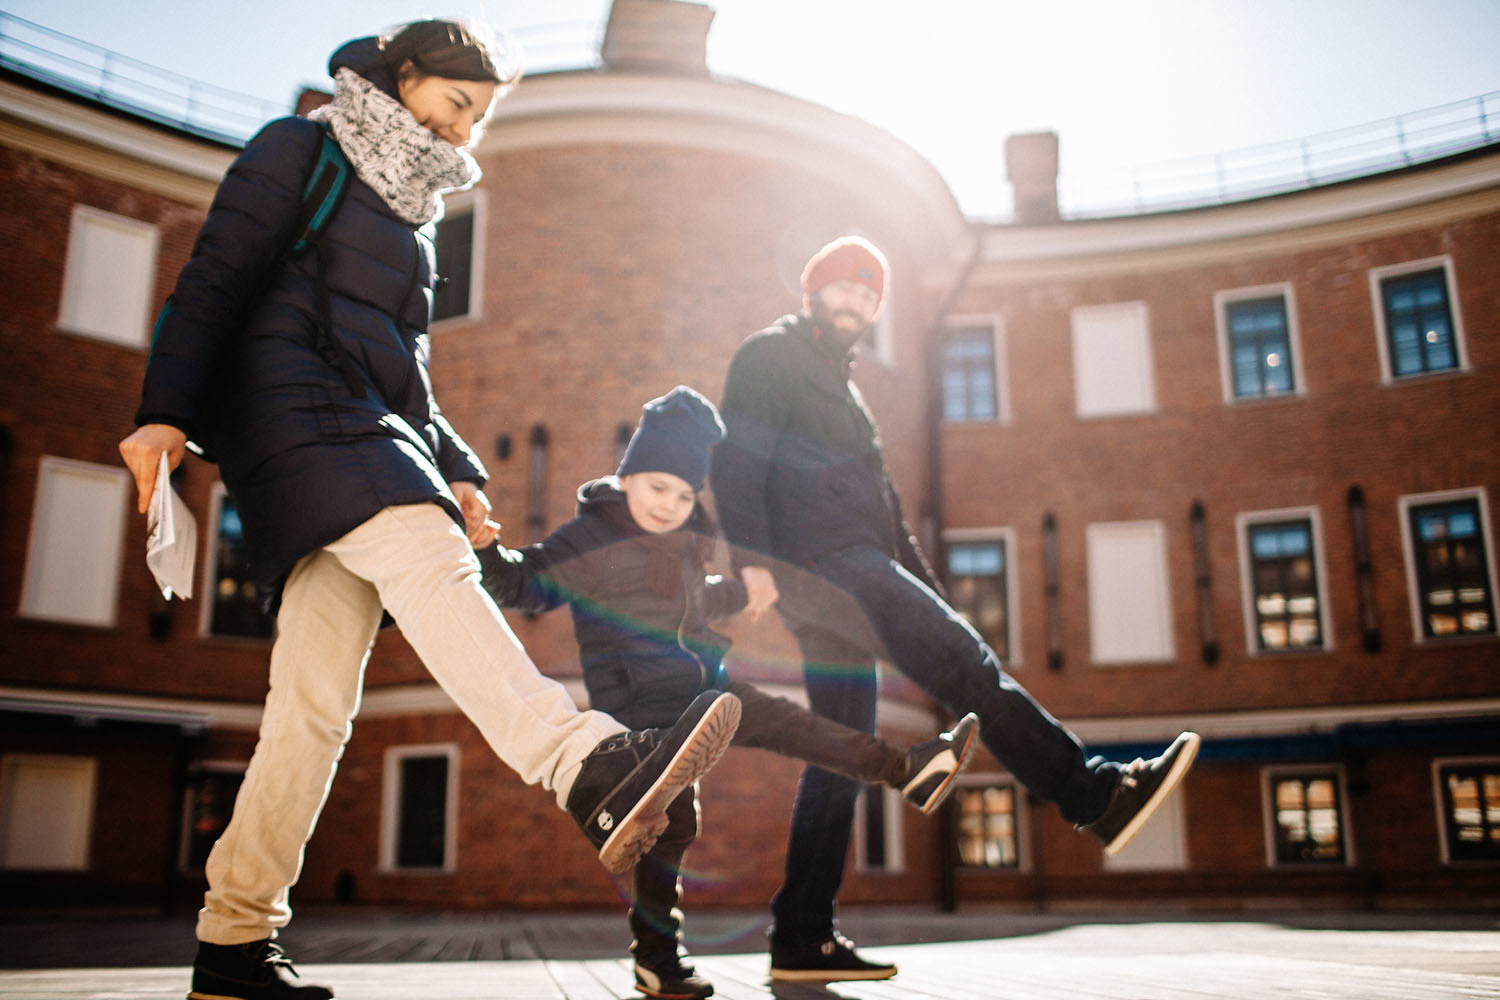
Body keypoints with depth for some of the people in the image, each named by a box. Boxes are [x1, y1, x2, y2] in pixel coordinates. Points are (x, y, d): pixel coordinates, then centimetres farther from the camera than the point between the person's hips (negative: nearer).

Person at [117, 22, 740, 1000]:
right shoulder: (298, 152, 9)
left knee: (317, 696, -2)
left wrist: (456, 471, 15)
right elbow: (215, 277, -4)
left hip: (367, 442, 8)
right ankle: (590, 769, -54)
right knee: (427, 557, -33)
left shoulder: (408, 212, 30)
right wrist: (168, 407, -18)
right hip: (292, 404, -8)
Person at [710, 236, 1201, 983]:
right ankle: (1098, 795, -21)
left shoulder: (841, 385, 31)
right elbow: (738, 460, -10)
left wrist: (927, 595, 23)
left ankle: (802, 939, 8)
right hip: (818, 557, -9)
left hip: (851, 570, 9)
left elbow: (882, 501, 29)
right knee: (966, 664, -19)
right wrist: (752, 555, -23)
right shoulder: (769, 356, 5)